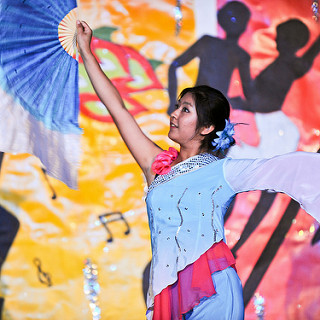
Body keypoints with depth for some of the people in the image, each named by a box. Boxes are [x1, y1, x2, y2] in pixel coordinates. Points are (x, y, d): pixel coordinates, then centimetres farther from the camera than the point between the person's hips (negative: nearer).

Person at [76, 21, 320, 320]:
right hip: (168, 292, 4)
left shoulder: (221, 171, 4)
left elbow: (288, 167, -3)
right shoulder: (157, 165, 15)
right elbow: (117, 108, 19)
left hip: (211, 289, -4)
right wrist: (86, 52, 22)